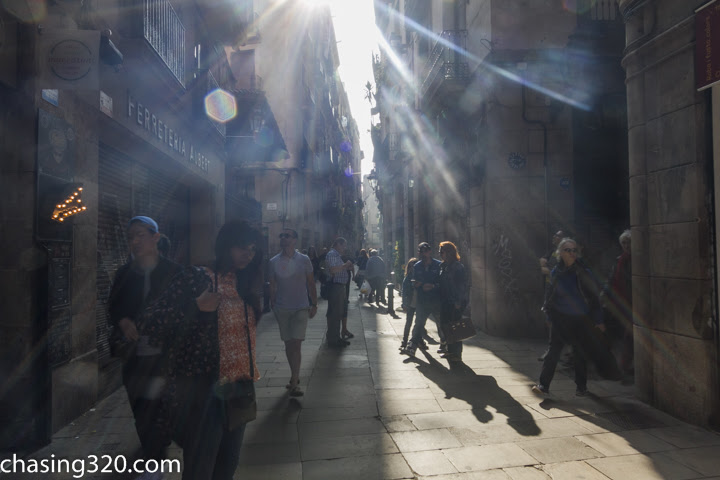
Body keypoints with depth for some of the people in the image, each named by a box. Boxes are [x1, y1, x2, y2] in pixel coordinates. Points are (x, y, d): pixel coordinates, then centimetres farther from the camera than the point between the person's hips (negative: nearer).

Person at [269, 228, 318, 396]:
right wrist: (272, 305, 6)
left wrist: (314, 304, 1)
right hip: (282, 309, 2)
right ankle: (295, 377, 26)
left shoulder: (304, 260, -3)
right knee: (288, 344, 10)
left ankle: (294, 382, -4)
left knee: (296, 343, -9)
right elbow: (272, 286, 7)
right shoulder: (274, 262, 1)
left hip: (300, 308, -2)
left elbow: (311, 283, 2)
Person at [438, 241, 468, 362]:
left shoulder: (458, 266, -11)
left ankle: (457, 354, 5)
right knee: (445, 326, 12)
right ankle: (450, 351, 24)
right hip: (445, 302, 8)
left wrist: (458, 302, -17)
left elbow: (462, 285, -14)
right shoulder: (443, 266, 12)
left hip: (455, 303, -8)